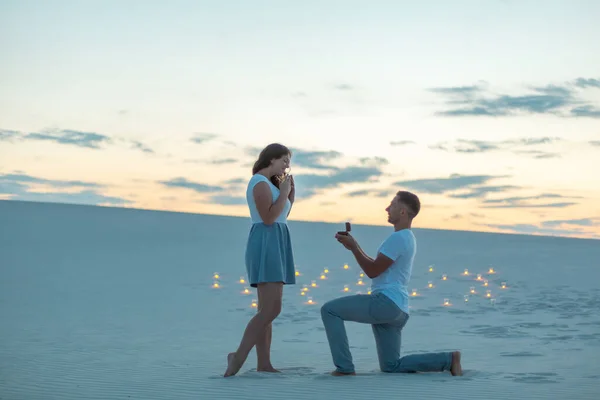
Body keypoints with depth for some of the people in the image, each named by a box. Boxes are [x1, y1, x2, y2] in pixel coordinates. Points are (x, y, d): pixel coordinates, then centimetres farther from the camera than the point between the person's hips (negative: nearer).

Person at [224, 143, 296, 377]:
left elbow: (281, 217, 26)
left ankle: (263, 364, 2)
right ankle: (239, 356, -21)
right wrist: (284, 192, -10)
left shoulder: (268, 184, 22)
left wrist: (291, 194, 16)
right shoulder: (260, 183, -9)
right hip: (266, 245, -11)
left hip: (274, 247, 11)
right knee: (271, 309, -19)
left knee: (267, 309, 5)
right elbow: (268, 218, -18)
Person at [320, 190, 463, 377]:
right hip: (397, 310, 10)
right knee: (391, 366, 14)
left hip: (385, 302, -10)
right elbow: (377, 267, 26)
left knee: (329, 310, -8)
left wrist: (353, 247, -3)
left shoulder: (398, 238, -11)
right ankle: (448, 359, 8)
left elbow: (372, 271, -13)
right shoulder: (407, 238, 22)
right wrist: (354, 245, 21)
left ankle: (344, 367, -10)